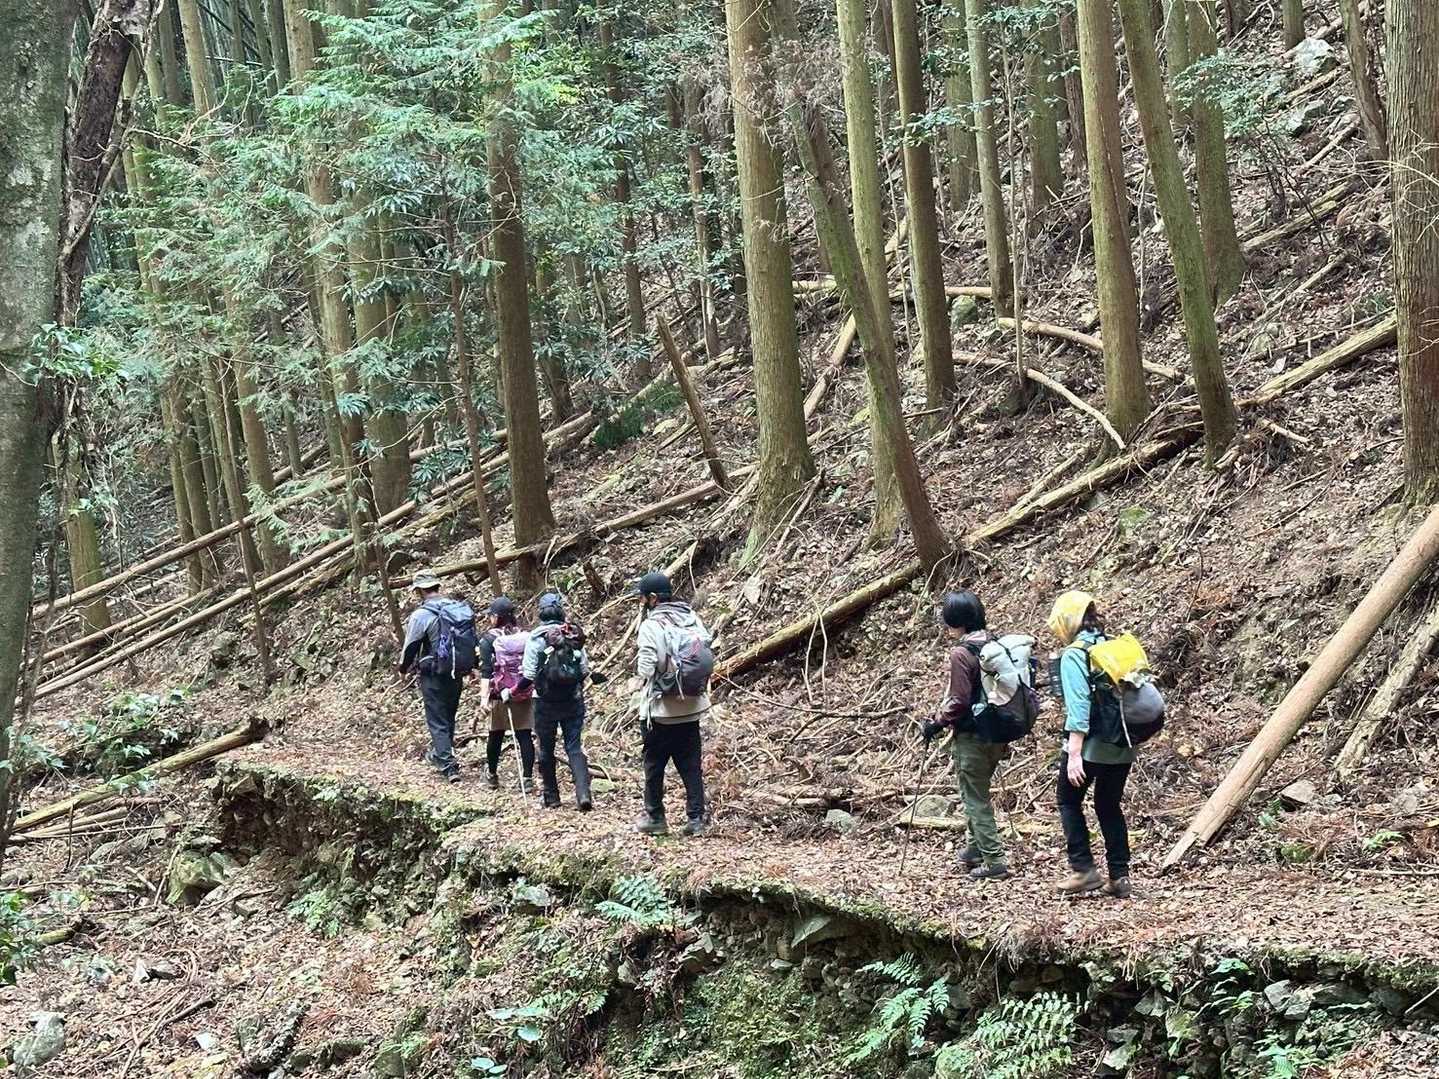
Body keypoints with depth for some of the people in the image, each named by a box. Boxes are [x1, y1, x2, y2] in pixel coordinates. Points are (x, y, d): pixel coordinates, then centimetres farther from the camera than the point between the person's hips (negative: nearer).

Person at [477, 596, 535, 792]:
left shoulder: (489, 638, -5)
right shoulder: (526, 635, 5)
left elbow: (486, 670, -12)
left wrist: (484, 696, -14)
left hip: (500, 694, -2)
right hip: (525, 693, 2)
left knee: (496, 735, 13)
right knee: (525, 736, 1)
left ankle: (492, 775, 28)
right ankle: (527, 779, -3)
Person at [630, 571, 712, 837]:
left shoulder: (651, 626, -14)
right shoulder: (692, 619, 3)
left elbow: (647, 665, -20)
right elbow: (708, 653, 3)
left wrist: (639, 683, 0)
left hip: (660, 709, -5)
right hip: (691, 708, 5)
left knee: (654, 765, 10)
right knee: (691, 765, 9)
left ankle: (655, 818, 17)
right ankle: (696, 819, 6)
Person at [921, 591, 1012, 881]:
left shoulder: (961, 653, -19)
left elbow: (959, 701, -21)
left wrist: (937, 722, -6)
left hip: (971, 737, -8)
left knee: (975, 799, 2)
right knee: (978, 794, 22)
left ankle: (994, 861, 2)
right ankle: (976, 850, 33)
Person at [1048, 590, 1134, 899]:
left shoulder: (1074, 655, -11)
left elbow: (1078, 705, -19)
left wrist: (1074, 753, -20)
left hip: (1091, 746, -6)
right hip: (1122, 746, 6)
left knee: (1068, 799, 12)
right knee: (1109, 806, 15)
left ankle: (1084, 869, 7)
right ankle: (1119, 877, 14)